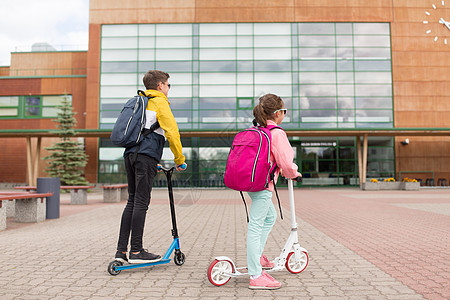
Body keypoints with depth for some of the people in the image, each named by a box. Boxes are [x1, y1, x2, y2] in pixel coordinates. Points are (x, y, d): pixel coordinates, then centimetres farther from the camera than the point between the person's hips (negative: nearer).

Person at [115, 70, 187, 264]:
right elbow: (172, 132, -9)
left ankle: (121, 250, 11)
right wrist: (179, 160, -1)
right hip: (146, 156, -8)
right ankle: (136, 251, -2)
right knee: (141, 202, -6)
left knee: (132, 201, 10)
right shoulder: (159, 102, 2)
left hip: (130, 154, 8)